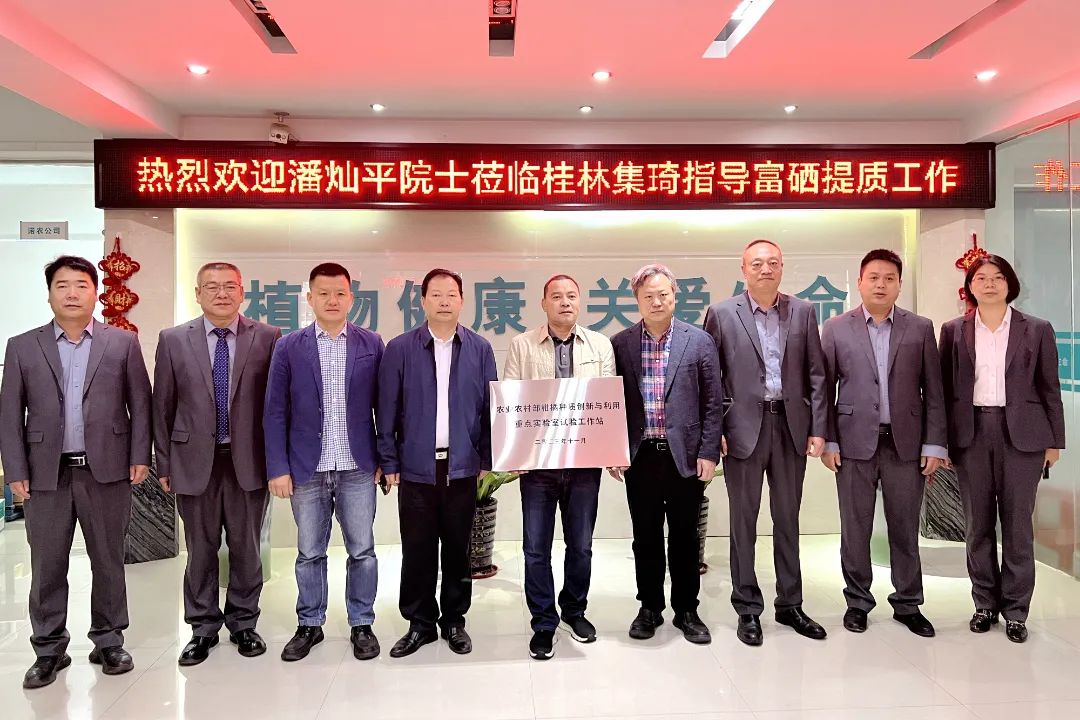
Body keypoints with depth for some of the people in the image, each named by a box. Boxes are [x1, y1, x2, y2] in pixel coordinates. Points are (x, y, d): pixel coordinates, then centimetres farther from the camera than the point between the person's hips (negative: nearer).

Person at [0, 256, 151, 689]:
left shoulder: (123, 343, 3)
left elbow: (140, 404, 4)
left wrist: (140, 456, -2)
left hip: (107, 470, 0)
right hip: (46, 474, 1)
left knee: (109, 562, 9)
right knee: (46, 567, 9)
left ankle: (109, 642, 23)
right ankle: (49, 650, 23)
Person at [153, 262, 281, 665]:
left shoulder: (267, 338, -1)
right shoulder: (173, 340, 3)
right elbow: (162, 406, 6)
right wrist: (163, 463, 4)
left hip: (249, 461, -1)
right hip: (195, 461, 1)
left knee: (246, 548, 11)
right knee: (201, 549, 12)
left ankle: (243, 622, 29)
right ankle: (203, 627, 28)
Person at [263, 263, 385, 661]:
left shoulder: (371, 344, 2)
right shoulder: (289, 347, 2)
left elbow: (383, 406, 3)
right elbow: (275, 412, 2)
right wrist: (278, 468, -3)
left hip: (358, 467, 0)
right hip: (307, 468, 0)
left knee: (362, 551, 8)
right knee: (309, 553, 11)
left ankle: (362, 625, 24)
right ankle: (309, 625, 28)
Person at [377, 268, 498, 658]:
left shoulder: (480, 349, 3)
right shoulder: (399, 348, 0)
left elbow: (490, 407, 5)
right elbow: (387, 410, 2)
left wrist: (488, 461, 2)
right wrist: (389, 463, 0)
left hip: (463, 466, 1)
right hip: (416, 467, 0)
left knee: (458, 549, 10)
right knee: (417, 550, 7)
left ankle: (454, 621, 27)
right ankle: (420, 623, 24)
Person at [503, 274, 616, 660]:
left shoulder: (601, 345, 7)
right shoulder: (522, 345, 3)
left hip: (585, 460, 1)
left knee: (581, 545, 13)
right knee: (536, 548, 4)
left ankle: (575, 610, 34)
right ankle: (543, 622, 21)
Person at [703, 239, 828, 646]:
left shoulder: (803, 312, 6)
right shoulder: (722, 314, -1)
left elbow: (816, 374, 6)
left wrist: (817, 429, 0)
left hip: (791, 426, 3)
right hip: (744, 427, -2)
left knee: (788, 520, 13)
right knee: (744, 522, 6)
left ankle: (790, 604, 27)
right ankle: (748, 609, 19)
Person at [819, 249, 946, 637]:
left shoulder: (920, 328, 5)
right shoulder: (836, 328, 2)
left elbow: (933, 391, 4)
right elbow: (825, 389, 2)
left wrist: (934, 444, -1)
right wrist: (827, 440, -3)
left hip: (906, 442, 1)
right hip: (854, 441, -1)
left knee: (905, 528, 10)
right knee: (855, 528, 7)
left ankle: (908, 605, 25)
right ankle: (857, 602, 21)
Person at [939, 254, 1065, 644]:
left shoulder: (1037, 330, 4)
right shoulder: (954, 331, 6)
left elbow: (1050, 388, 5)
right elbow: (945, 388, 6)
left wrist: (1054, 441, 2)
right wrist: (940, 440, 2)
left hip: (1021, 433, -1)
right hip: (971, 433, 1)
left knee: (1017, 523, 4)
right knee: (978, 523, 8)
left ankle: (1016, 609, 16)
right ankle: (985, 602, 20)